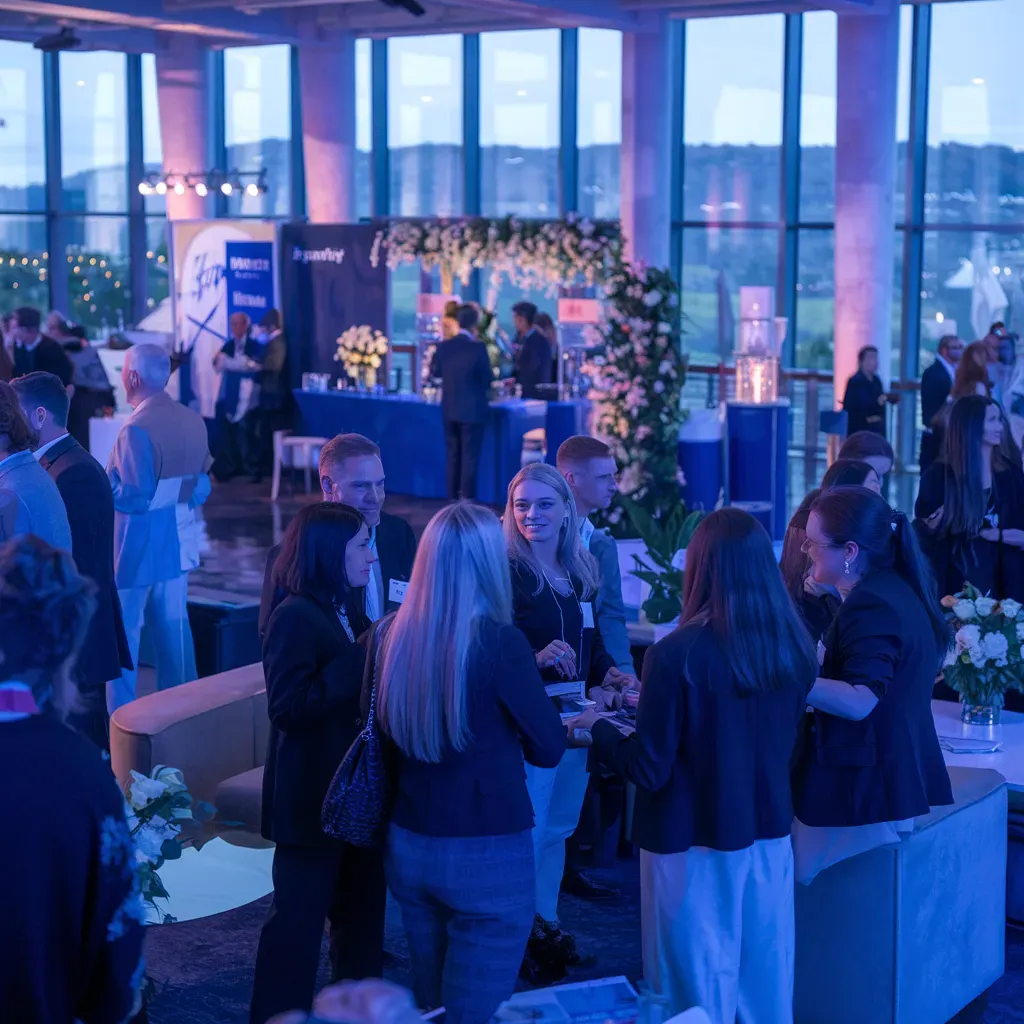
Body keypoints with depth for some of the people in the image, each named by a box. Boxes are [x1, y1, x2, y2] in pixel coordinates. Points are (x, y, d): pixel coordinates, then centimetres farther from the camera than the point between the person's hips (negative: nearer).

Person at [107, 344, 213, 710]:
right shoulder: (193, 421, 4)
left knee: (123, 634, 2)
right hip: (177, 545, 7)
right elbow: (201, 487, 9)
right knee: (174, 628, 15)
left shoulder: (137, 429, -20)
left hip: (136, 549, -7)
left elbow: (133, 497, -22)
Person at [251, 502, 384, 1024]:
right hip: (313, 799, -9)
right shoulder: (296, 617, -16)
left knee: (363, 911, 18)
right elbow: (290, 706, -25)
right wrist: (367, 653, -26)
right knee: (298, 921, 1)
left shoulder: (350, 611, 10)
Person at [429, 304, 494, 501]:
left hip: (449, 409, 5)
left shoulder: (443, 346, -3)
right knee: (470, 457, 1)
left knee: (453, 456, 14)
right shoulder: (478, 348, -17)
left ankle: (453, 499, 18)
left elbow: (435, 372, 11)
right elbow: (488, 379, -10)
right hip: (473, 410, -5)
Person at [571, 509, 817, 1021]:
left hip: (695, 840, -5)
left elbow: (649, 768, -16)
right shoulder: (794, 647, -4)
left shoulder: (677, 654, -21)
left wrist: (598, 726, 3)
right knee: (766, 977, 18)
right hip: (769, 832, 5)